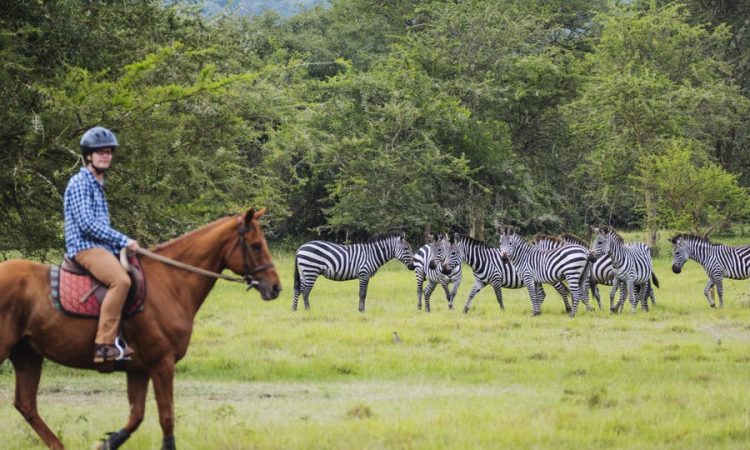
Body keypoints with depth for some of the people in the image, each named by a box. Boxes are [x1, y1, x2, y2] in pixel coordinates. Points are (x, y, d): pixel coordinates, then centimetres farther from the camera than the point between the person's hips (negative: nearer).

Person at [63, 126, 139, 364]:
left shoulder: (98, 184, 21)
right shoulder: (80, 183, -8)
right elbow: (86, 223, -18)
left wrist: (120, 243, 11)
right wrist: (123, 241, -16)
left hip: (101, 247, 10)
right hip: (84, 247, -10)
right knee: (120, 280, -31)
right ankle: (103, 344, -35)